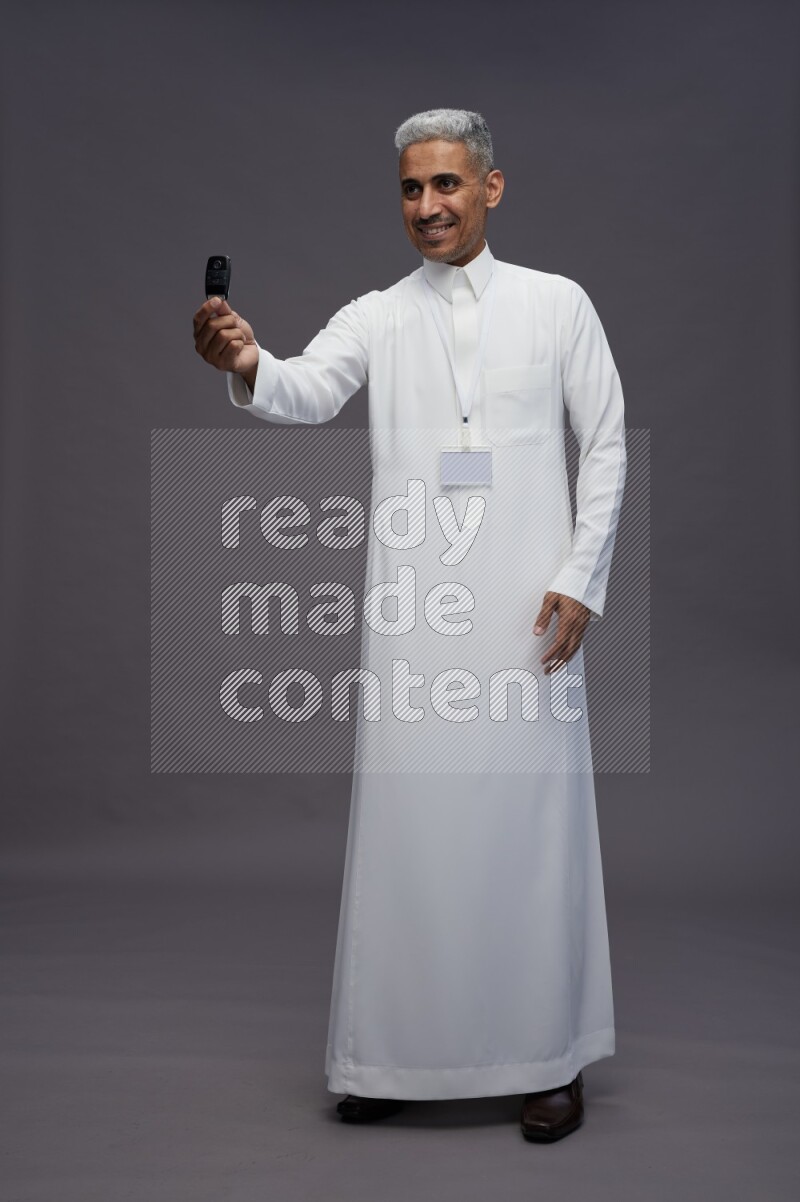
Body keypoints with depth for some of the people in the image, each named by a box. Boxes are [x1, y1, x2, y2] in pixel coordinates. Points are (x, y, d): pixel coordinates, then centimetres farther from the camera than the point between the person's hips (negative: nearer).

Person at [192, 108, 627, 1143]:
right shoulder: (376, 318, 9)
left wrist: (581, 579, -4)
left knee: (534, 819, 2)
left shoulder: (557, 304, 7)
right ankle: (399, 1052, 17)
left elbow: (606, 445, 5)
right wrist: (247, 365, -33)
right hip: (413, 615, 2)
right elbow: (310, 391, -11)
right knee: (407, 821, 4)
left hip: (528, 608, -1)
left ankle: (551, 1057, 16)